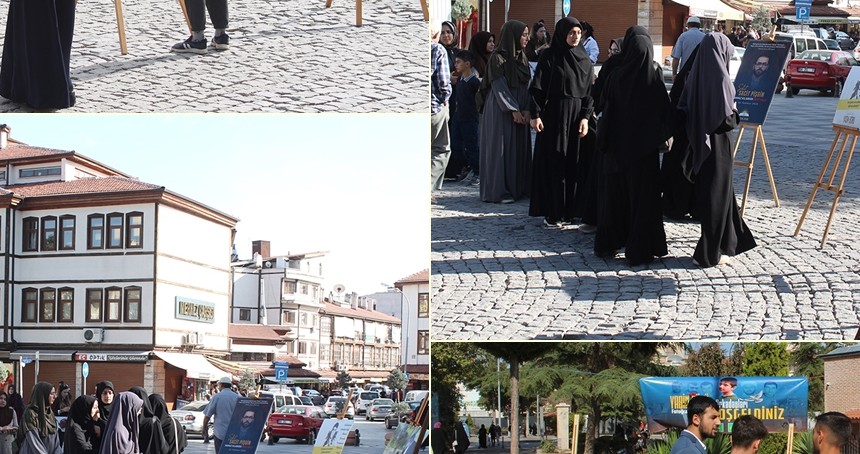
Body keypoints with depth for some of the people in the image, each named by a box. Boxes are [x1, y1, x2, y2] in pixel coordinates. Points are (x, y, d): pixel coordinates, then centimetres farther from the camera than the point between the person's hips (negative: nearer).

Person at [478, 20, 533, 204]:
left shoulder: (522, 57, 11)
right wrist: (513, 110, -16)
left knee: (520, 147, 7)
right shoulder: (498, 57, -10)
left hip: (519, 111, 7)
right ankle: (498, 191, 0)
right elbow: (499, 87, -14)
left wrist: (526, 110, -5)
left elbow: (526, 86, 7)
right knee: (501, 148, -4)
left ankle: (518, 188, 14)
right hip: (500, 110, -7)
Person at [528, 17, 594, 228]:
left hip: (576, 115, 4)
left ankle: (569, 210, 12)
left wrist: (585, 117, -2)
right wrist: (535, 114, -15)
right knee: (553, 163, -3)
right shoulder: (550, 57, -2)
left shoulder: (585, 60, 10)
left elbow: (589, 91, 9)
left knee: (573, 164, 5)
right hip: (553, 115, -4)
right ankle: (552, 212, 1)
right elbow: (537, 87, -6)